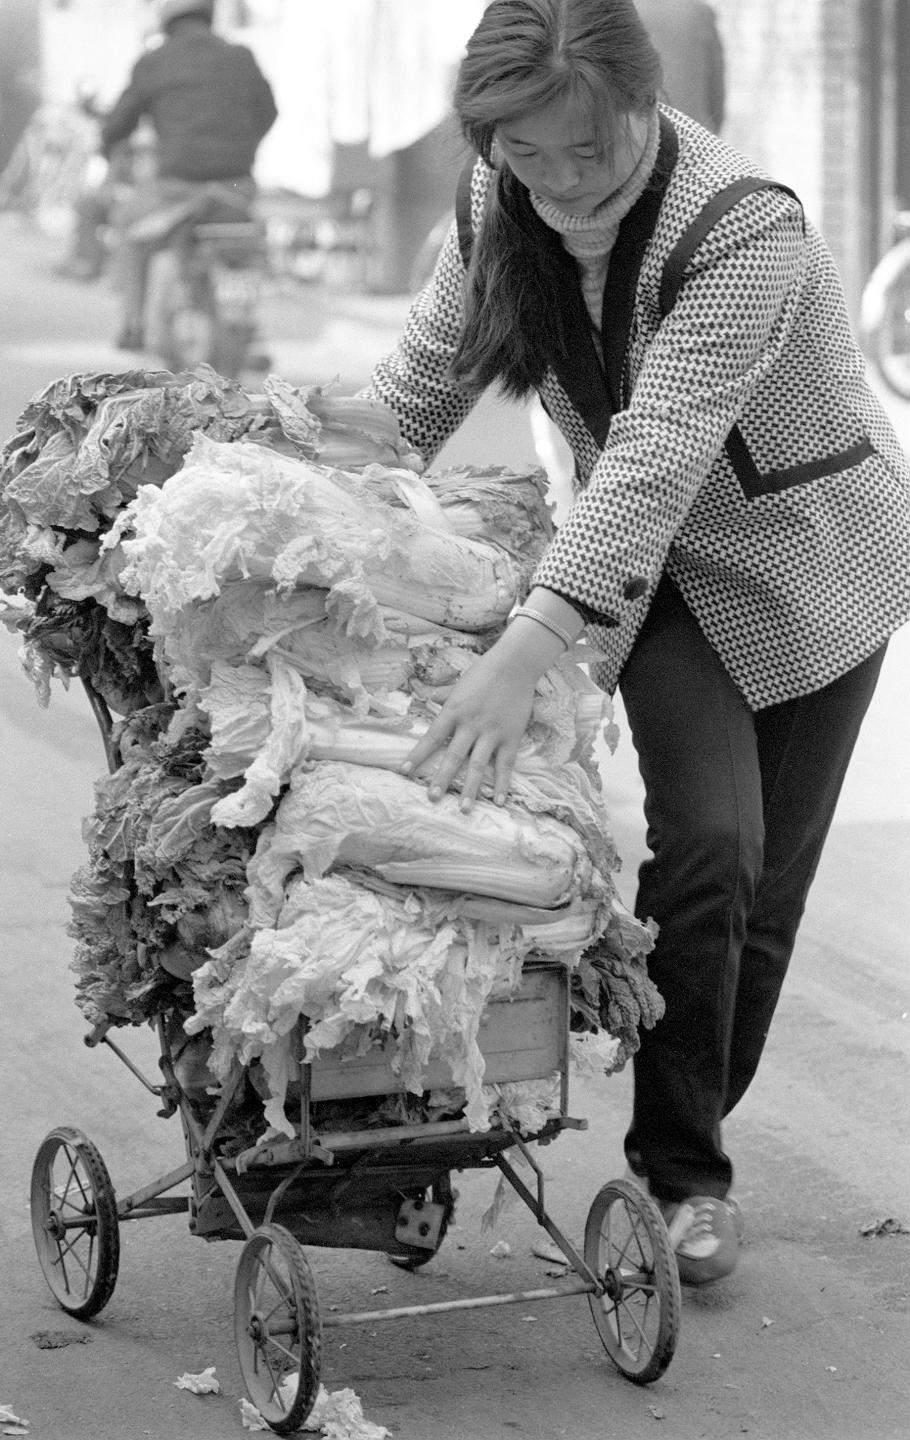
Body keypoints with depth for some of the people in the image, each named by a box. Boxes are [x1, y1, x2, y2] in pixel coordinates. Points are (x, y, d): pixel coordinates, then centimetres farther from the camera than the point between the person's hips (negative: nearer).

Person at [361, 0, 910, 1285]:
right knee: (704, 843, -16)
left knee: (760, 882, 2)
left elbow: (656, 457, -42)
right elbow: (420, 381, 2)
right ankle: (682, 1172, -2)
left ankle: (690, 1145, 24)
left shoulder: (746, 230, -33)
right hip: (653, 571, 3)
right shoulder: (500, 202, -13)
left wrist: (523, 657, -50)